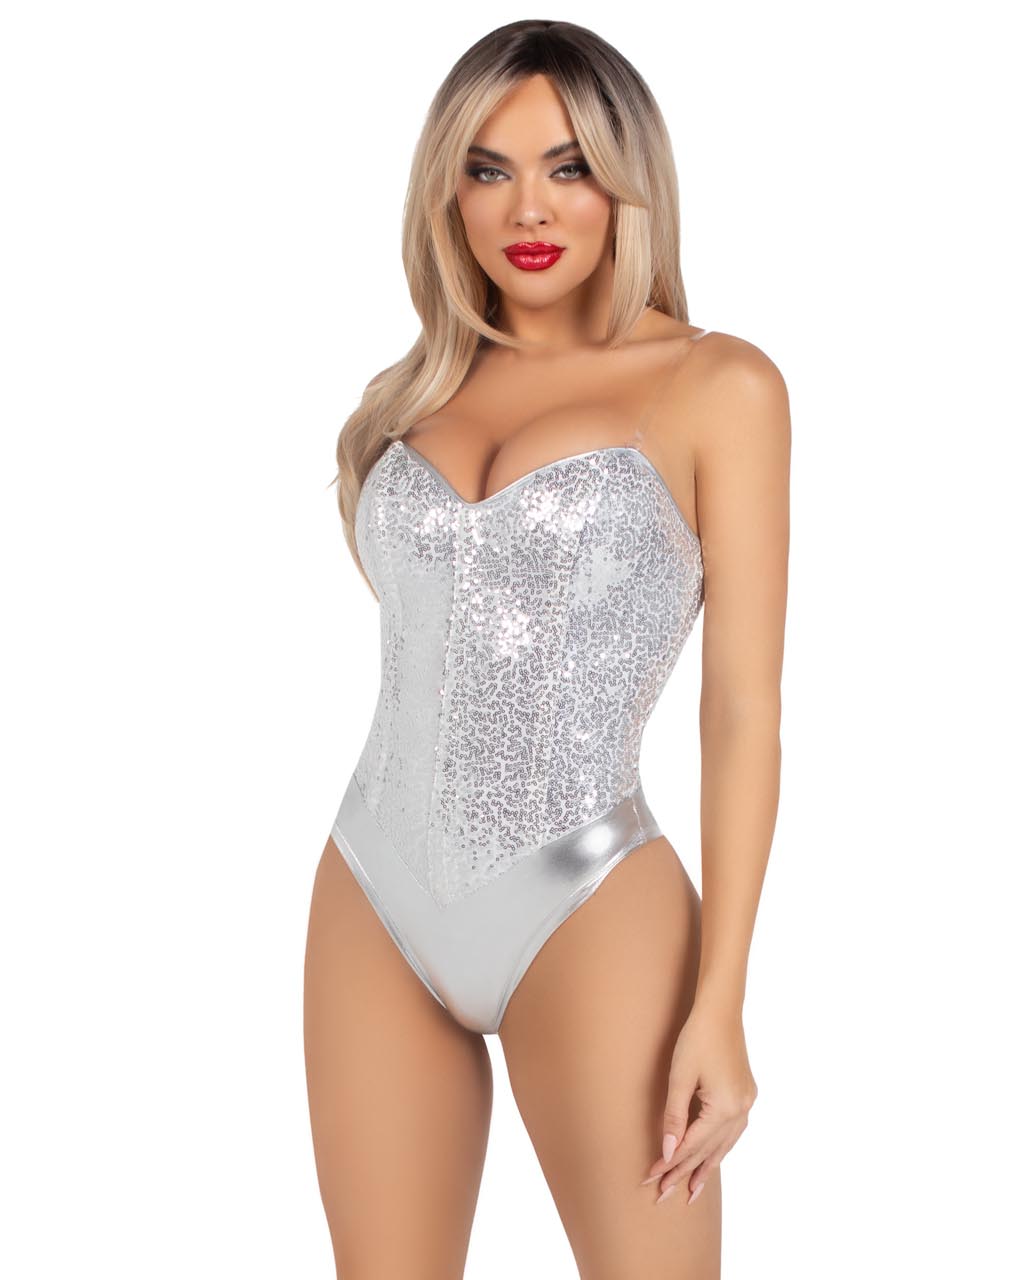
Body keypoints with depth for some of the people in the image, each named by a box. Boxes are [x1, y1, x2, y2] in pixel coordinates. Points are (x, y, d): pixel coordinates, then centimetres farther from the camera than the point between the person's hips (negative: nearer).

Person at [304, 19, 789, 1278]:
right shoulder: (416, 391, 11)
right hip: (373, 902, 5)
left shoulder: (718, 386, -3)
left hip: (589, 911, -4)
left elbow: (745, 710, -7)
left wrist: (720, 1005, -12)